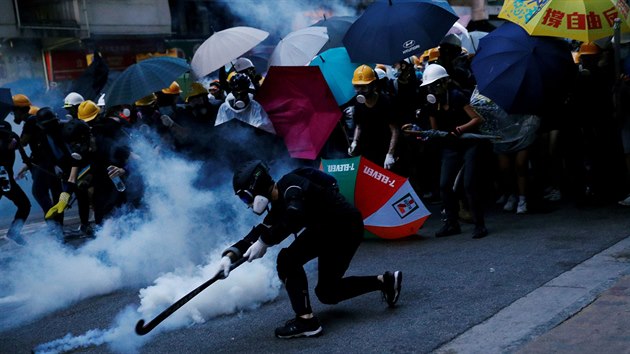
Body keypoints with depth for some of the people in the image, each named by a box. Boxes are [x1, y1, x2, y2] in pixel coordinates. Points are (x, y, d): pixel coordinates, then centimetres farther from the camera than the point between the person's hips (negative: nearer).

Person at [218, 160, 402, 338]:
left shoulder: (290, 184, -17)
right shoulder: (279, 207, 11)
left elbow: (294, 216, -34)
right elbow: (258, 233, 9)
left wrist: (264, 242, -27)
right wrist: (230, 256, -5)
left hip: (344, 226, -11)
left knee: (288, 260, -18)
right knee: (327, 293, 17)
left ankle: (306, 320, -18)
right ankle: (385, 281, 24)